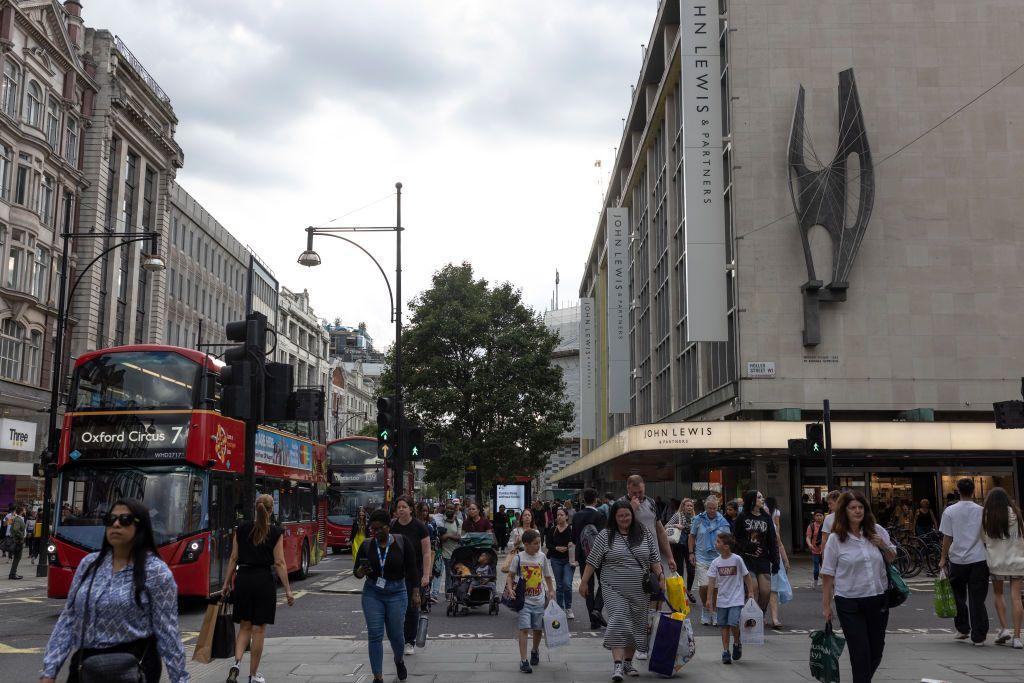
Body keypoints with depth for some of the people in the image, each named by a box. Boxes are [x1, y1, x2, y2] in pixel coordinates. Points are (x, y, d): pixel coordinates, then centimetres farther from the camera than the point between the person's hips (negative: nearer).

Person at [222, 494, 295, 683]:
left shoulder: (241, 528, 2)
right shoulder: (276, 532, -7)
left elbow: (234, 558, 4)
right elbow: (279, 563, -8)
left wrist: (227, 582, 13)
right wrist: (287, 589, -3)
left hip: (243, 578, 3)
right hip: (264, 580, -3)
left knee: (245, 626, 15)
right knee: (259, 629, 7)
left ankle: (237, 662, -7)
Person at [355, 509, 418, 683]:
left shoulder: (402, 542, -7)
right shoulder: (366, 545, -2)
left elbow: (411, 569, -2)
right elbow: (357, 573, 4)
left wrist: (415, 592, -4)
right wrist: (361, 571, -18)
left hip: (397, 593, -1)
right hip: (372, 593, 1)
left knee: (395, 634, 6)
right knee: (374, 635, -4)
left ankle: (399, 661, 38)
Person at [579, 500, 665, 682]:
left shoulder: (645, 535, 6)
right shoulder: (605, 537, -1)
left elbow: (654, 560, 8)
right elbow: (592, 562, 1)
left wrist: (661, 577, -4)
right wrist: (584, 582, -1)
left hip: (640, 590, 3)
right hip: (614, 589, -3)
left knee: (636, 625, 8)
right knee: (618, 622, -15)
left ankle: (628, 662, 22)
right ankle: (617, 665, -16)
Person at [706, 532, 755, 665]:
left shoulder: (737, 559, -9)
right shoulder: (716, 562, 0)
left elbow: (746, 576, 0)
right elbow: (711, 581, -2)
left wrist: (751, 592, -2)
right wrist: (708, 599, -8)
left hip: (736, 599, -4)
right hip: (722, 600, 4)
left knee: (733, 624, -14)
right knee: (724, 626, 7)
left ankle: (737, 644, 14)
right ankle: (725, 652, 15)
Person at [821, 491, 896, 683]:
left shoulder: (877, 531, 4)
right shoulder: (835, 539, -6)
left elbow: (892, 558, 18)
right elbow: (828, 575, -4)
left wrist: (884, 547, -4)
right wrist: (826, 605, -5)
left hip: (878, 598, 4)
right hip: (849, 603, -4)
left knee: (876, 649, 15)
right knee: (860, 651, -4)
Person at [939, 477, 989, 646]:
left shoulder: (950, 511, -5)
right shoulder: (982, 511, -1)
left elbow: (947, 537, -4)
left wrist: (943, 558, 5)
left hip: (957, 559, -1)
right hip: (979, 559, 1)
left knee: (958, 596, 16)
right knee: (977, 599, 3)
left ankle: (962, 629, 22)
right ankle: (978, 636, 4)